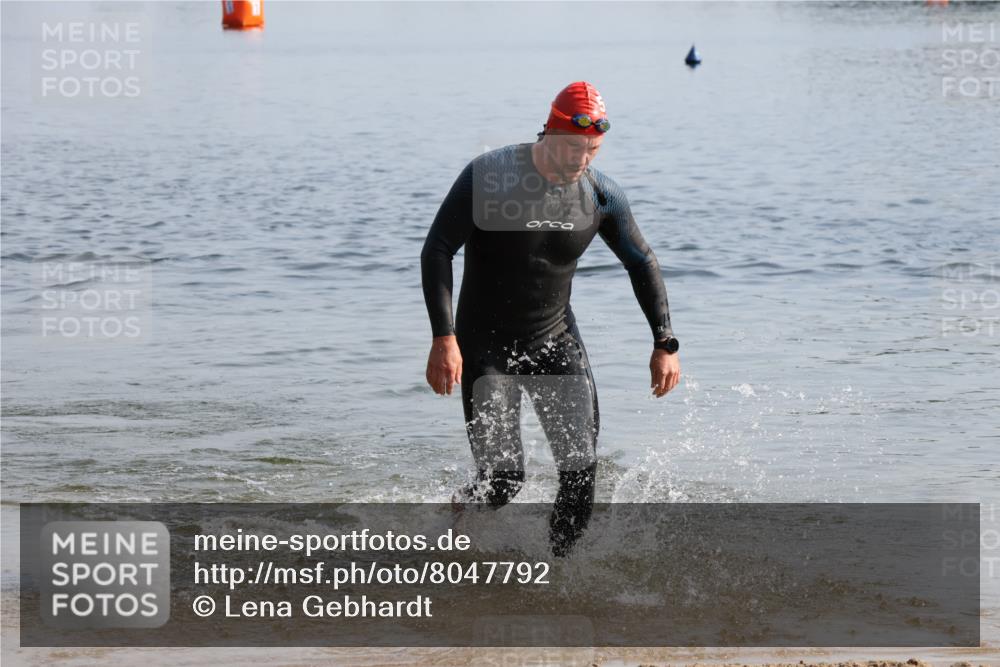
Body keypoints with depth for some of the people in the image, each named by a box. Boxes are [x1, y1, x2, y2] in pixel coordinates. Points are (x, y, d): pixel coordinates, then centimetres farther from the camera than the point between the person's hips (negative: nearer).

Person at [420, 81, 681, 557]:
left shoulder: (602, 196, -5)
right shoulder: (490, 175, -17)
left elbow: (641, 263, 10)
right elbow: (437, 250, -14)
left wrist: (665, 344, 5)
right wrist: (444, 338, -22)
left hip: (557, 343, 4)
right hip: (487, 347, -4)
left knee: (582, 474, -9)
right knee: (503, 480, -13)